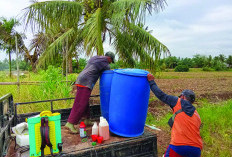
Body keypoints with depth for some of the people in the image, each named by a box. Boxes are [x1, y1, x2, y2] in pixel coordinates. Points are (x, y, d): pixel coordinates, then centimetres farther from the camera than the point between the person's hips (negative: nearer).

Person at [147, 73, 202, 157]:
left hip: (179, 146, -5)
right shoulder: (197, 117, 17)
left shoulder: (178, 102, 3)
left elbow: (161, 95, 4)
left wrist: (151, 81, 13)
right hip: (196, 149, 5)